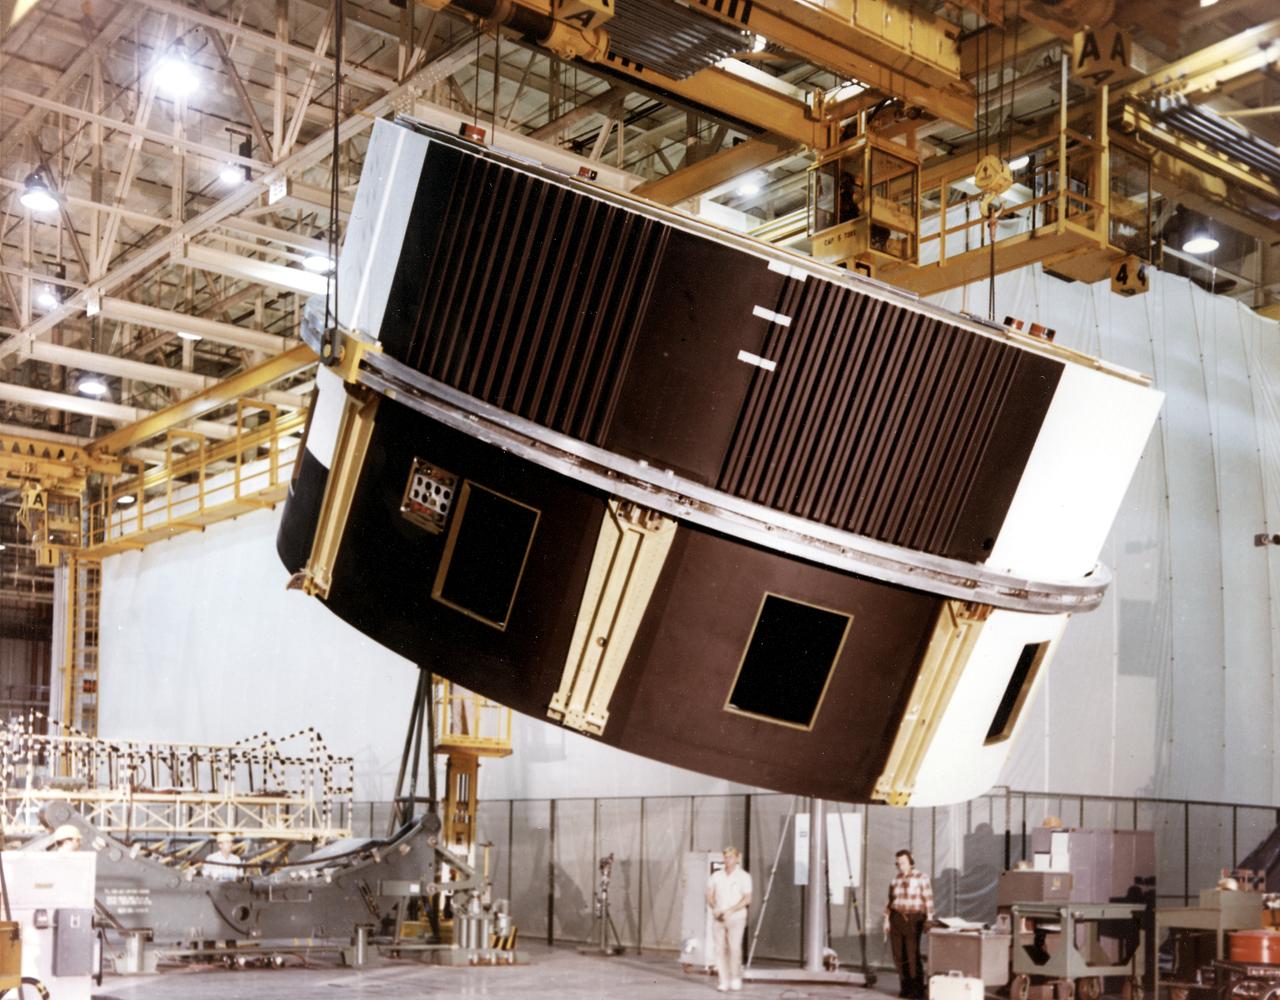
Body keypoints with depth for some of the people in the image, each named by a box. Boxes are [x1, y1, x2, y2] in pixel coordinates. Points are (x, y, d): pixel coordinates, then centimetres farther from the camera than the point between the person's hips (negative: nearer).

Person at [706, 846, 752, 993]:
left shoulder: (743, 876, -1)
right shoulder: (716, 876, 9)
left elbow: (747, 899, -6)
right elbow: (710, 896, 9)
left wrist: (730, 911, -15)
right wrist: (714, 908, -12)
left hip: (736, 917, -3)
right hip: (718, 918, 3)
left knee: (734, 947, -14)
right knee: (720, 948, -4)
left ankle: (736, 978, 2)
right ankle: (724, 981, 0)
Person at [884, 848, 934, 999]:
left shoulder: (921, 877, -6)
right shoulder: (895, 879, 10)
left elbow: (928, 900, -8)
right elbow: (891, 901, 13)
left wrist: (929, 920, -13)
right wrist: (887, 919, 7)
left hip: (913, 919, -5)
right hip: (896, 918, 5)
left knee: (913, 955, -11)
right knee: (899, 955, 4)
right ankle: (905, 987, 16)